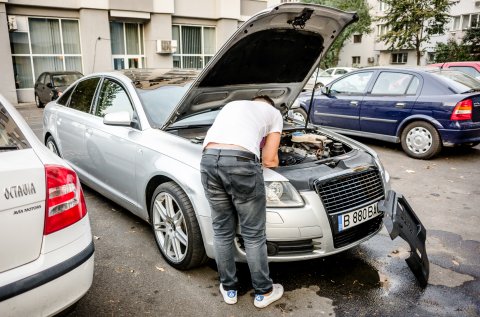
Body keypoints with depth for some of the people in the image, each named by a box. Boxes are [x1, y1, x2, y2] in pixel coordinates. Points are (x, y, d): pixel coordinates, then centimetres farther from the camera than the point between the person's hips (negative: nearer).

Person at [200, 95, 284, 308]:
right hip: (240, 162, -4)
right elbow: (269, 160, 18)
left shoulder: (231, 105, 37)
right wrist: (273, 157, 41)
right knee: (253, 234, 12)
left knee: (221, 231, 19)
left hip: (209, 159, 5)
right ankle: (263, 292, 29)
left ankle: (228, 289, 33)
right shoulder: (274, 113, 24)